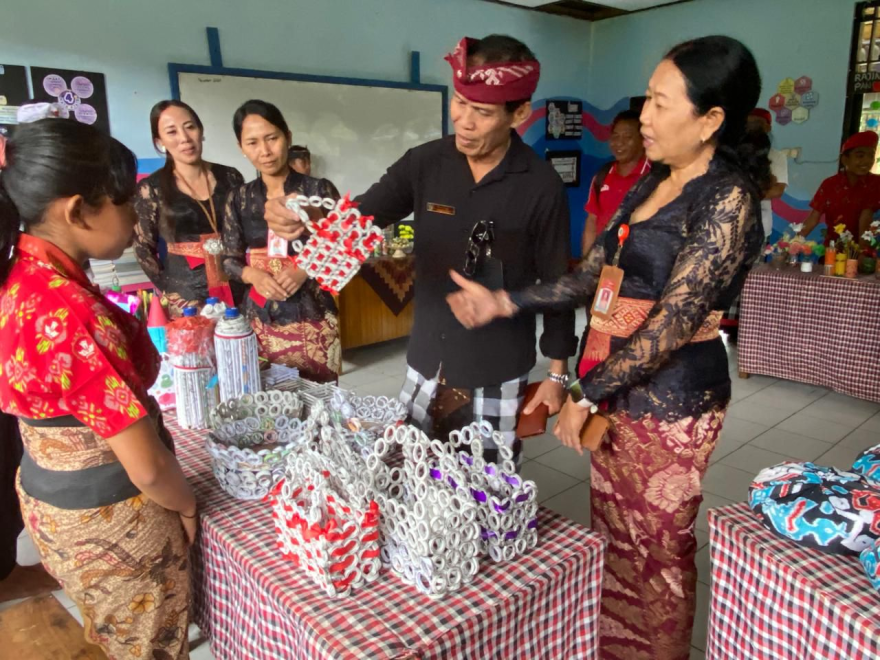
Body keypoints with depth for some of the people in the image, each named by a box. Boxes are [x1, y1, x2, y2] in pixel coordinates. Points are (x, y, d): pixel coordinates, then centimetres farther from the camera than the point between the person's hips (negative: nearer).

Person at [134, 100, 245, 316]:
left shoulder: (229, 177, 4)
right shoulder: (151, 188, -4)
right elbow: (144, 250, 1)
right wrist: (171, 294, -5)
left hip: (237, 290, 2)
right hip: (187, 300, -2)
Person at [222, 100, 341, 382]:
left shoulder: (318, 190, -4)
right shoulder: (238, 199, 5)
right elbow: (229, 261, 8)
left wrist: (306, 270, -19)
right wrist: (253, 275, -13)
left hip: (313, 320, -2)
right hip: (260, 322, 3)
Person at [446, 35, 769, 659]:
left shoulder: (727, 198, -16)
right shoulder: (652, 185, 9)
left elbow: (674, 321, -21)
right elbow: (591, 276, 8)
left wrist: (586, 393, -18)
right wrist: (502, 302, 0)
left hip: (671, 397, -7)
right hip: (619, 387, 8)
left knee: (657, 548, 11)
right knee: (612, 534, 20)